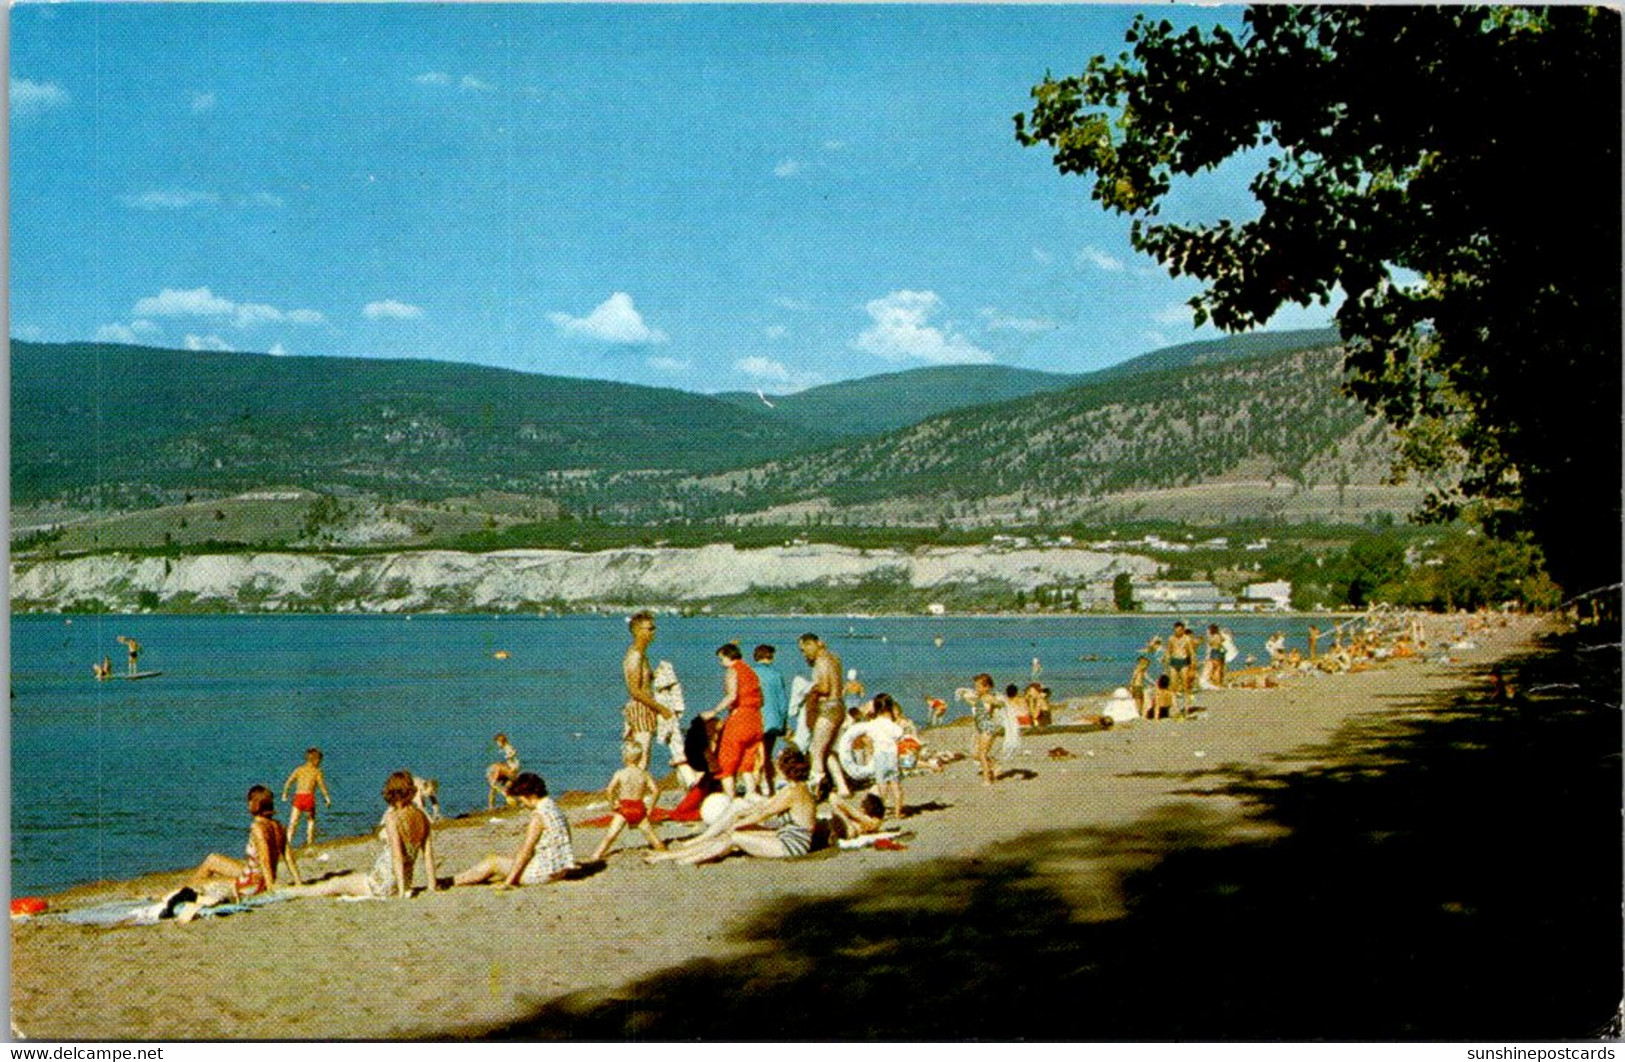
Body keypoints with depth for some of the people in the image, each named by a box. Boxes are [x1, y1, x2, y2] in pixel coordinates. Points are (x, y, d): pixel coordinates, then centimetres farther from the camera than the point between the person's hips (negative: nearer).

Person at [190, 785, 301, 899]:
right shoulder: (278, 826, 1)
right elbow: (288, 856, 2)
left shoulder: (258, 827, -20)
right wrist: (297, 882, 5)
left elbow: (264, 858, -24)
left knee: (212, 860, 12)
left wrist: (270, 884, -23)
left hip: (252, 881, -7)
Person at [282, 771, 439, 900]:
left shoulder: (393, 817, -19)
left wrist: (401, 891, -20)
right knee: (353, 875, 28)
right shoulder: (422, 817, 1)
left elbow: (396, 855, -23)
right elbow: (428, 854, 4)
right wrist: (432, 885, 11)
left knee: (333, 884, 12)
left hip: (383, 884, -7)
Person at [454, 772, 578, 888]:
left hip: (545, 871, -9)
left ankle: (452, 882, 15)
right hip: (558, 870, 9)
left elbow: (526, 851, -17)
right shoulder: (554, 808, 10)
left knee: (492, 860, 4)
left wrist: (508, 882, -13)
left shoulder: (539, 815, -18)